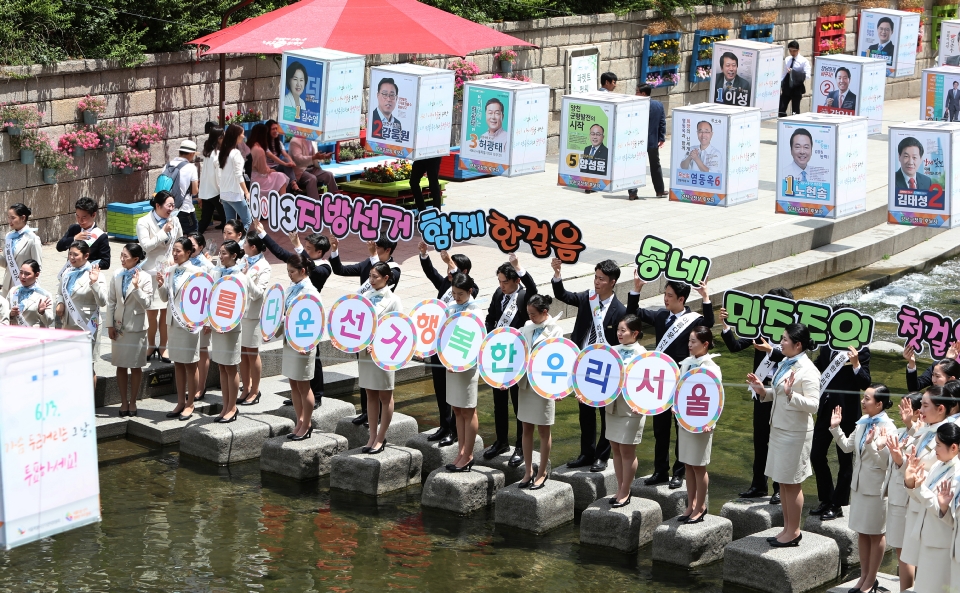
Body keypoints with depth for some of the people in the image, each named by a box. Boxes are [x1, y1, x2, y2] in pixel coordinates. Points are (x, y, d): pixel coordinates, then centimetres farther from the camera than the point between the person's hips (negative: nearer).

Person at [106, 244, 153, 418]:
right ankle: (124, 401, 17)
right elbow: (111, 302, 6)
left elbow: (147, 304, -11)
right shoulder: (117, 276, 3)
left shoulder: (145, 278, -7)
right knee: (121, 366, 7)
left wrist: (136, 287, -22)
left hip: (136, 327, -3)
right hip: (119, 326, 3)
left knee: (136, 367, 5)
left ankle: (132, 402, 15)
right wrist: (110, 325, 2)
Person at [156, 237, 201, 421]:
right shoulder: (170, 271, 8)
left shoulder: (195, 272, -9)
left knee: (190, 364, 2)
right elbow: (165, 298, 12)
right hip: (173, 321, 6)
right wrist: (161, 285, -5)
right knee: (178, 363, 12)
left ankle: (190, 404, 10)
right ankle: (180, 402, 20)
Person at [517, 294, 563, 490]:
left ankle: (541, 473, 14)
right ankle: (528, 471, 18)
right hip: (525, 383, 6)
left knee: (543, 430, 5)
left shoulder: (555, 331, -9)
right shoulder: (527, 327, 8)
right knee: (526, 429, 9)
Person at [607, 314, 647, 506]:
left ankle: (625, 493, 10)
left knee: (627, 451, 1)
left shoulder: (641, 354, -10)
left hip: (630, 409, -6)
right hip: (612, 406, 6)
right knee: (615, 448, 11)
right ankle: (620, 489, 22)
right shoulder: (614, 351, 8)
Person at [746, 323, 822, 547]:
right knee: (783, 481, 15)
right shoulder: (785, 363, 9)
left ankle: (793, 532, 10)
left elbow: (813, 404, -24)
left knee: (792, 483, 0)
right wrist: (763, 391, 4)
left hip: (795, 433, -9)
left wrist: (791, 395, -36)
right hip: (779, 429, 9)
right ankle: (787, 528, 24)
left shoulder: (807, 370, -17)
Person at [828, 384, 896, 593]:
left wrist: (871, 444, -33)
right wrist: (836, 428, 2)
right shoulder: (863, 422, 3)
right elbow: (847, 446, 13)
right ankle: (864, 575, 28)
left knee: (876, 534, 8)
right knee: (862, 532, 16)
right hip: (859, 484, 8)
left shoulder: (887, 428, -19)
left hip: (876, 487, -8)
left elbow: (884, 462, -21)